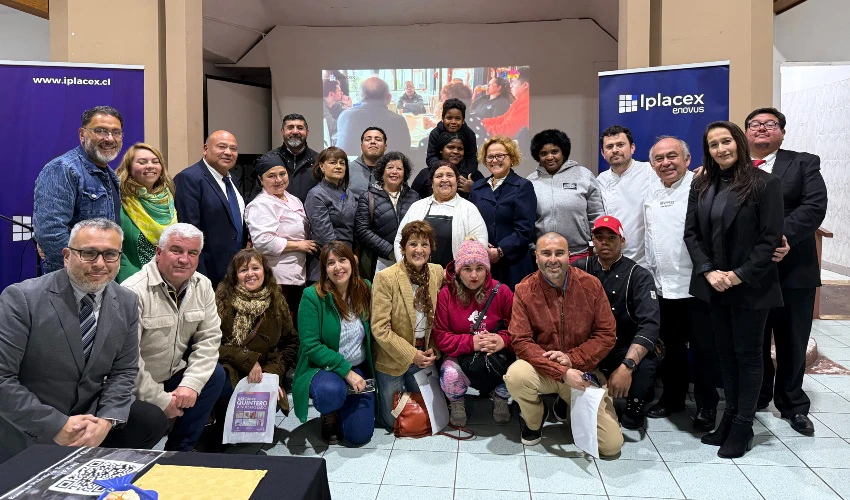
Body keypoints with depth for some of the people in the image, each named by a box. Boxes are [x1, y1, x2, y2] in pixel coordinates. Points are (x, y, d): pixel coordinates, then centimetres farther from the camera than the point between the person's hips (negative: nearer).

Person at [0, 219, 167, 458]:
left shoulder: (126, 303, -2)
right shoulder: (21, 298, -16)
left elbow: (123, 371, 2)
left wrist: (106, 421, -15)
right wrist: (57, 426, -22)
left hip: (89, 417, 5)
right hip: (27, 432, -4)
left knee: (152, 420, -12)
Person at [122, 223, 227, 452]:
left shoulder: (202, 286, -4)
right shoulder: (134, 292, -23)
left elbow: (208, 338, -4)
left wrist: (191, 383, -18)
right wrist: (160, 399, -18)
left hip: (173, 374, 6)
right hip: (135, 387, -5)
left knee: (215, 375, -16)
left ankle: (180, 448, -1)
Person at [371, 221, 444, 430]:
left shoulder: (437, 272, -3)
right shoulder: (385, 277, -19)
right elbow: (379, 328, -19)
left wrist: (433, 350, -3)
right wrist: (411, 354, -17)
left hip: (423, 355, 4)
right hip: (393, 359, -4)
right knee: (393, 422, 10)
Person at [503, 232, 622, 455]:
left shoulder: (591, 285, -7)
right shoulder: (524, 290, -11)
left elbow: (607, 334, -4)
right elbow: (521, 341, -16)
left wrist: (572, 358, -18)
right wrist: (562, 372, -25)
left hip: (583, 370, 1)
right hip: (541, 368, -1)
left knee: (611, 445, -8)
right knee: (515, 375, -36)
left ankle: (568, 406, 24)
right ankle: (533, 419, 1)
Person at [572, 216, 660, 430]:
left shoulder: (639, 276, -4)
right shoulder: (580, 268, 3)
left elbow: (649, 324, -18)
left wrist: (627, 366, -33)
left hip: (624, 350, -1)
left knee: (644, 366, -33)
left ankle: (634, 404, 2)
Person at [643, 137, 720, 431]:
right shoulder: (652, 197, 12)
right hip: (664, 285, 6)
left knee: (703, 347, 5)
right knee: (670, 346, 17)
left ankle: (706, 406, 21)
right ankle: (672, 397, 32)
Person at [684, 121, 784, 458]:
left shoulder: (764, 183, -6)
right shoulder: (701, 186, 8)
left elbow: (771, 238, -11)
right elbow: (691, 233, 4)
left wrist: (740, 275, -17)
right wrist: (708, 271, -9)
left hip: (750, 286, -4)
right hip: (714, 285, 4)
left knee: (748, 353, 5)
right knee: (725, 352, 12)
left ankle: (743, 426, 15)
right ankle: (730, 417, 24)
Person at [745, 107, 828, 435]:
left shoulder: (804, 163, 4)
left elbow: (815, 206, -10)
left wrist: (781, 236, -23)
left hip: (794, 269, 0)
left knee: (792, 343, 11)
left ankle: (793, 406, 30)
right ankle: (755, 399, 31)